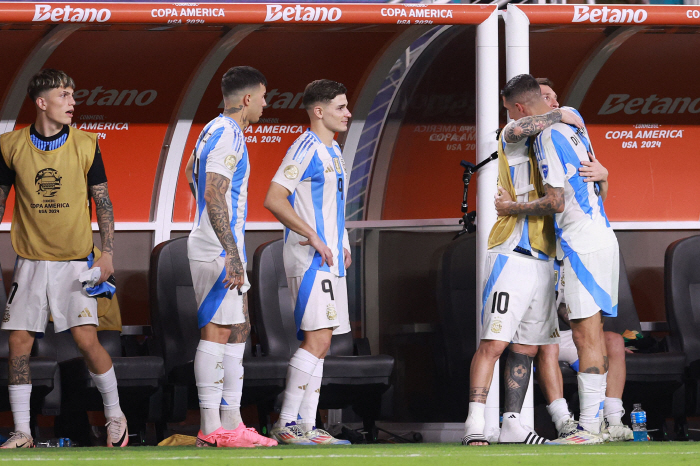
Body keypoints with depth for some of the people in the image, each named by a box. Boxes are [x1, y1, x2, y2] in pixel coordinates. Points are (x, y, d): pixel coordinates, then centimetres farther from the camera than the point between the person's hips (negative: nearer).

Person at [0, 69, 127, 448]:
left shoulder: (85, 145, -1)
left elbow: (103, 201, 3)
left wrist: (107, 252, -6)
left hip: (76, 260, -1)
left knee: (86, 340, -10)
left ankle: (115, 416, 10)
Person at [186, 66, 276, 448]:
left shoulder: (212, 131, 16)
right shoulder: (228, 136, -15)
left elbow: (192, 171, 32)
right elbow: (214, 196, -23)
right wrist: (232, 254, -28)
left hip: (224, 249, 10)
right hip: (218, 249, -10)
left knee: (238, 329, 11)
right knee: (216, 331, -9)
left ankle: (231, 422, 12)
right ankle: (211, 428, -9)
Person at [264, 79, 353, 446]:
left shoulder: (333, 151, 18)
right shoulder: (306, 148, -12)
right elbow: (274, 199, -21)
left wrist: (342, 245, 17)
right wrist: (313, 237, -21)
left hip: (329, 257, 10)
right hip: (309, 258, -10)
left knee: (319, 343, 7)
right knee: (317, 339, -15)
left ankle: (306, 426, 9)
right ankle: (286, 423, -14)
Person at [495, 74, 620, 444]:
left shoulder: (547, 137, -13)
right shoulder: (572, 125, 15)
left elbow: (556, 203, -18)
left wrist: (512, 208, -4)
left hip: (582, 245, -9)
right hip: (602, 237, 9)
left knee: (585, 335, -9)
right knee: (593, 334, 11)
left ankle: (589, 427, -10)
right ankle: (608, 419, 12)